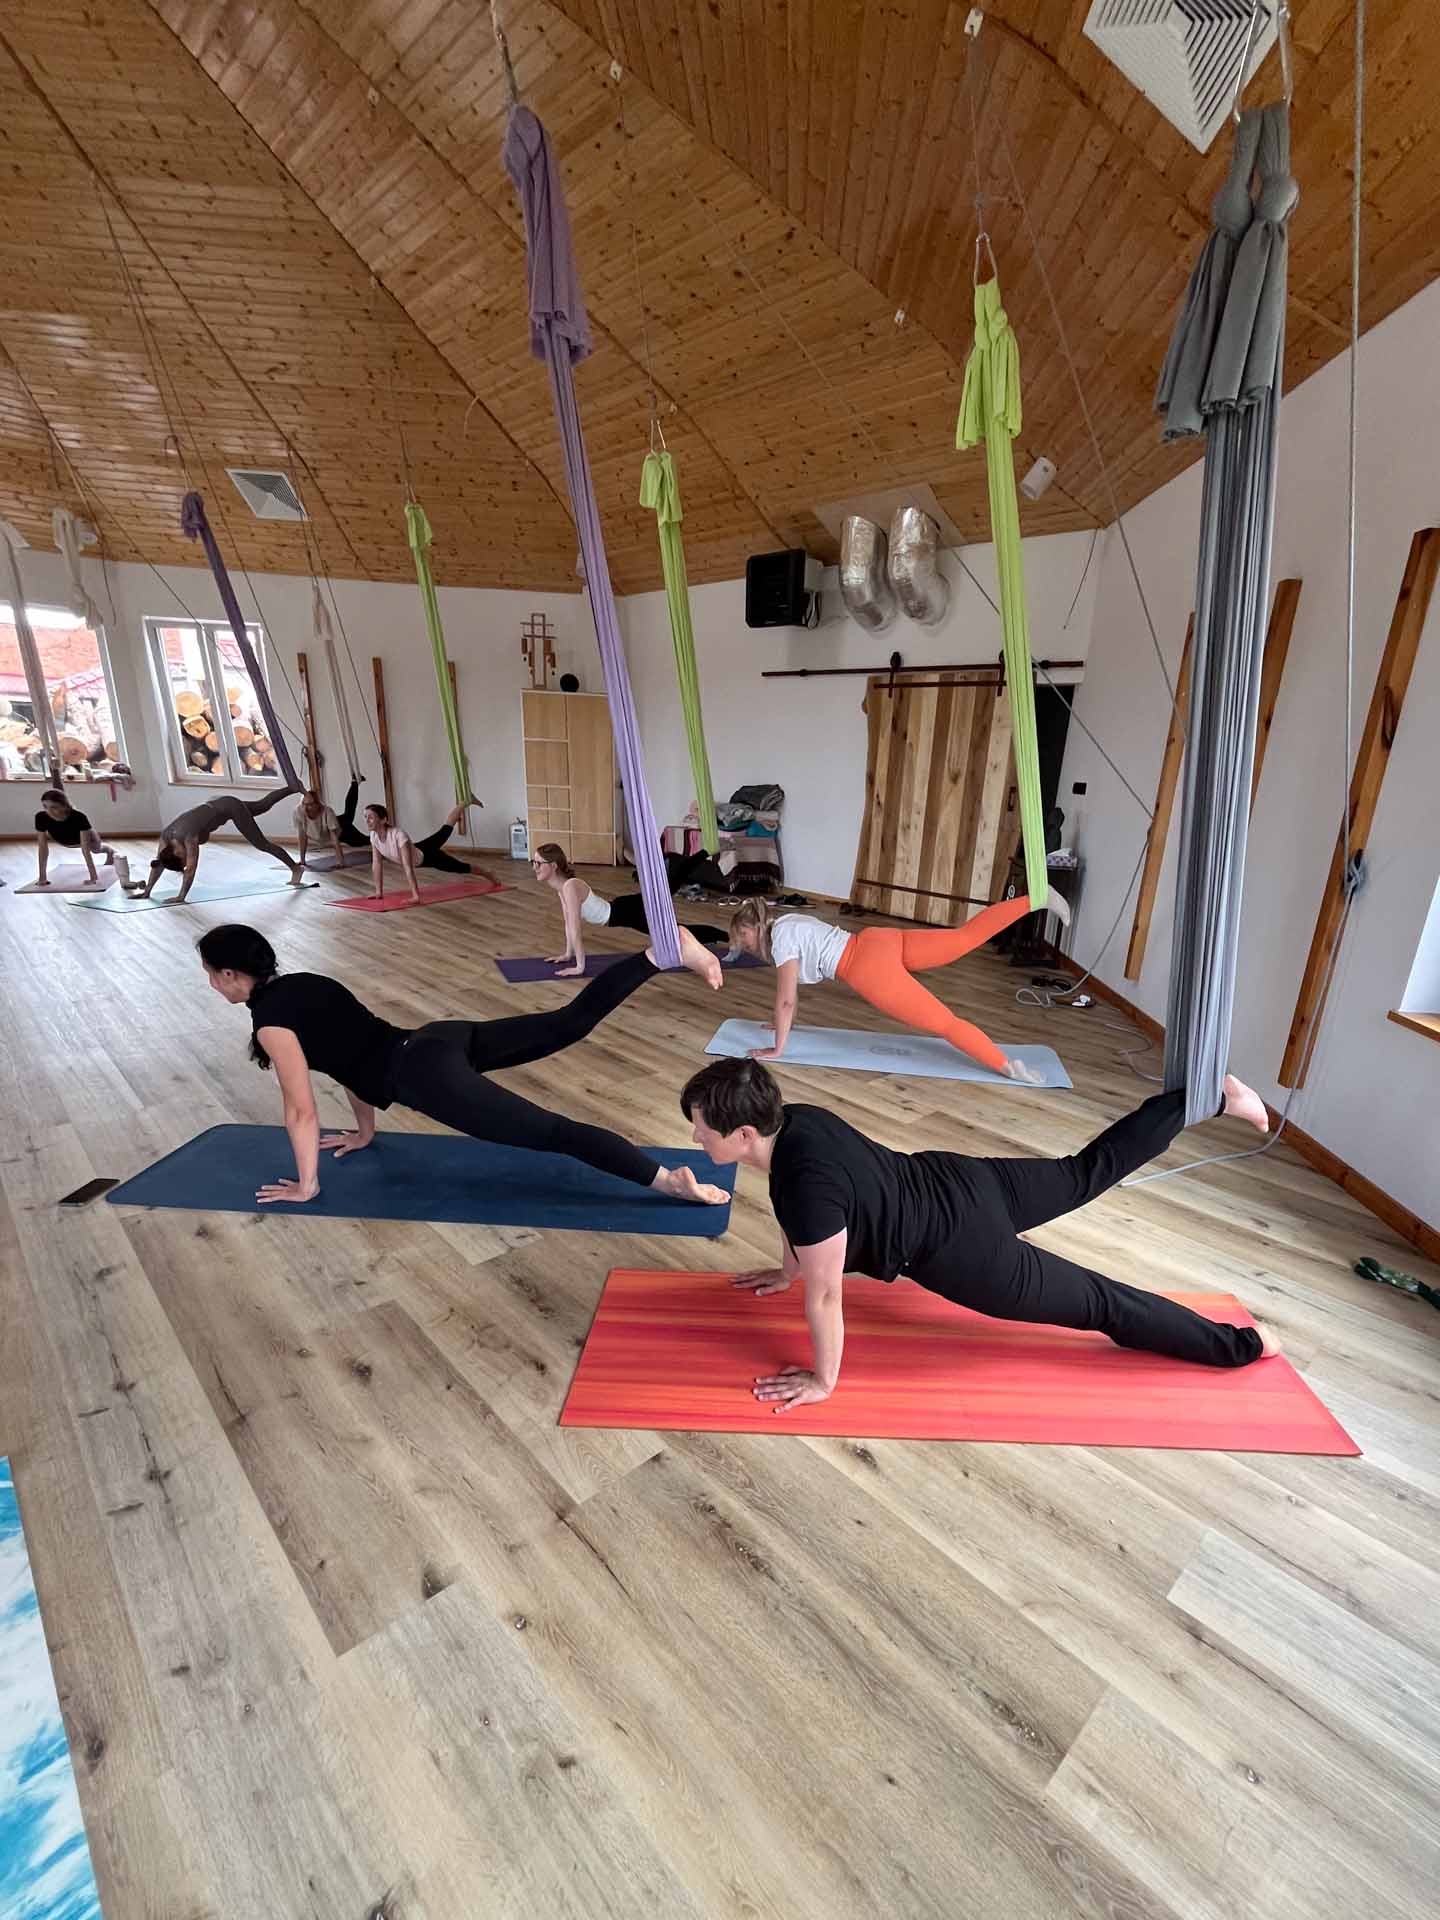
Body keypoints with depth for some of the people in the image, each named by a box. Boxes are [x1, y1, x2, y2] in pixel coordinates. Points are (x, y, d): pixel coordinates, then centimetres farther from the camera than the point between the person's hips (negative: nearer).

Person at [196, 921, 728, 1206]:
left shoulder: (270, 1021, -3)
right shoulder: (303, 983, 22)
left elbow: (301, 1112, -4)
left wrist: (306, 1184, 10)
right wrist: (364, 1132, 37)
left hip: (424, 1075, -8)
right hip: (442, 1038, 8)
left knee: (551, 1133, -18)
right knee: (571, 1021, 2)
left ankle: (670, 1180, -27)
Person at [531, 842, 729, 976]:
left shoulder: (570, 887, -28)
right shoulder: (561, 886, 0)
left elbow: (575, 929, -30)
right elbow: (568, 921, 12)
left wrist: (579, 967, -26)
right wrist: (568, 954, 14)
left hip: (632, 912, -8)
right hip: (624, 911, 8)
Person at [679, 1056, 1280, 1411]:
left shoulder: (808, 1188, -33)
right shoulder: (793, 1124, -8)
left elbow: (824, 1296, -22)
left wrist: (822, 1381, -7)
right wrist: (787, 1270, 24)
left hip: (962, 1249, -8)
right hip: (956, 1182, 8)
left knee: (1098, 1304, 10)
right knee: (1087, 1173, 22)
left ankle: (1240, 1345, 26)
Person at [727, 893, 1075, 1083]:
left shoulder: (781, 942, -6)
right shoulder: (786, 921, 20)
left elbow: (785, 1000, -9)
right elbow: (794, 982, 32)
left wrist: (777, 1049, 0)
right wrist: (785, 1022, 37)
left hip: (870, 968, -8)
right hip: (877, 941, 8)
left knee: (943, 1022, -10)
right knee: (967, 936, 9)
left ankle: (1008, 1066, -14)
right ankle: (1036, 897, 5)